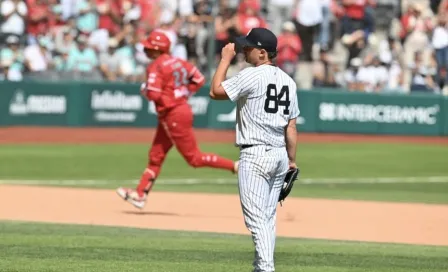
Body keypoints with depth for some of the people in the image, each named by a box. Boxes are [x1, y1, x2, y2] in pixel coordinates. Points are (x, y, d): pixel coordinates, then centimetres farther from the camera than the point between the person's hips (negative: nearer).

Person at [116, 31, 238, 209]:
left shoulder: (156, 67, -16)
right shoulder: (178, 62, 9)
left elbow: (153, 94, -24)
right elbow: (199, 79, 12)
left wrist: (144, 90, -3)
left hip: (173, 115, -10)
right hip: (182, 107, 10)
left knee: (194, 158, -5)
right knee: (156, 155, 14)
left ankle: (236, 167, -10)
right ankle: (140, 195, 18)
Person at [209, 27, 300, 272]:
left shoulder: (251, 76, -12)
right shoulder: (288, 81, 11)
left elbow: (215, 92, -9)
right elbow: (291, 126, 11)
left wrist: (225, 59, -1)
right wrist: (292, 161, 15)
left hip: (255, 155, -8)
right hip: (280, 155, 8)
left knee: (257, 218, -11)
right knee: (268, 217, 14)